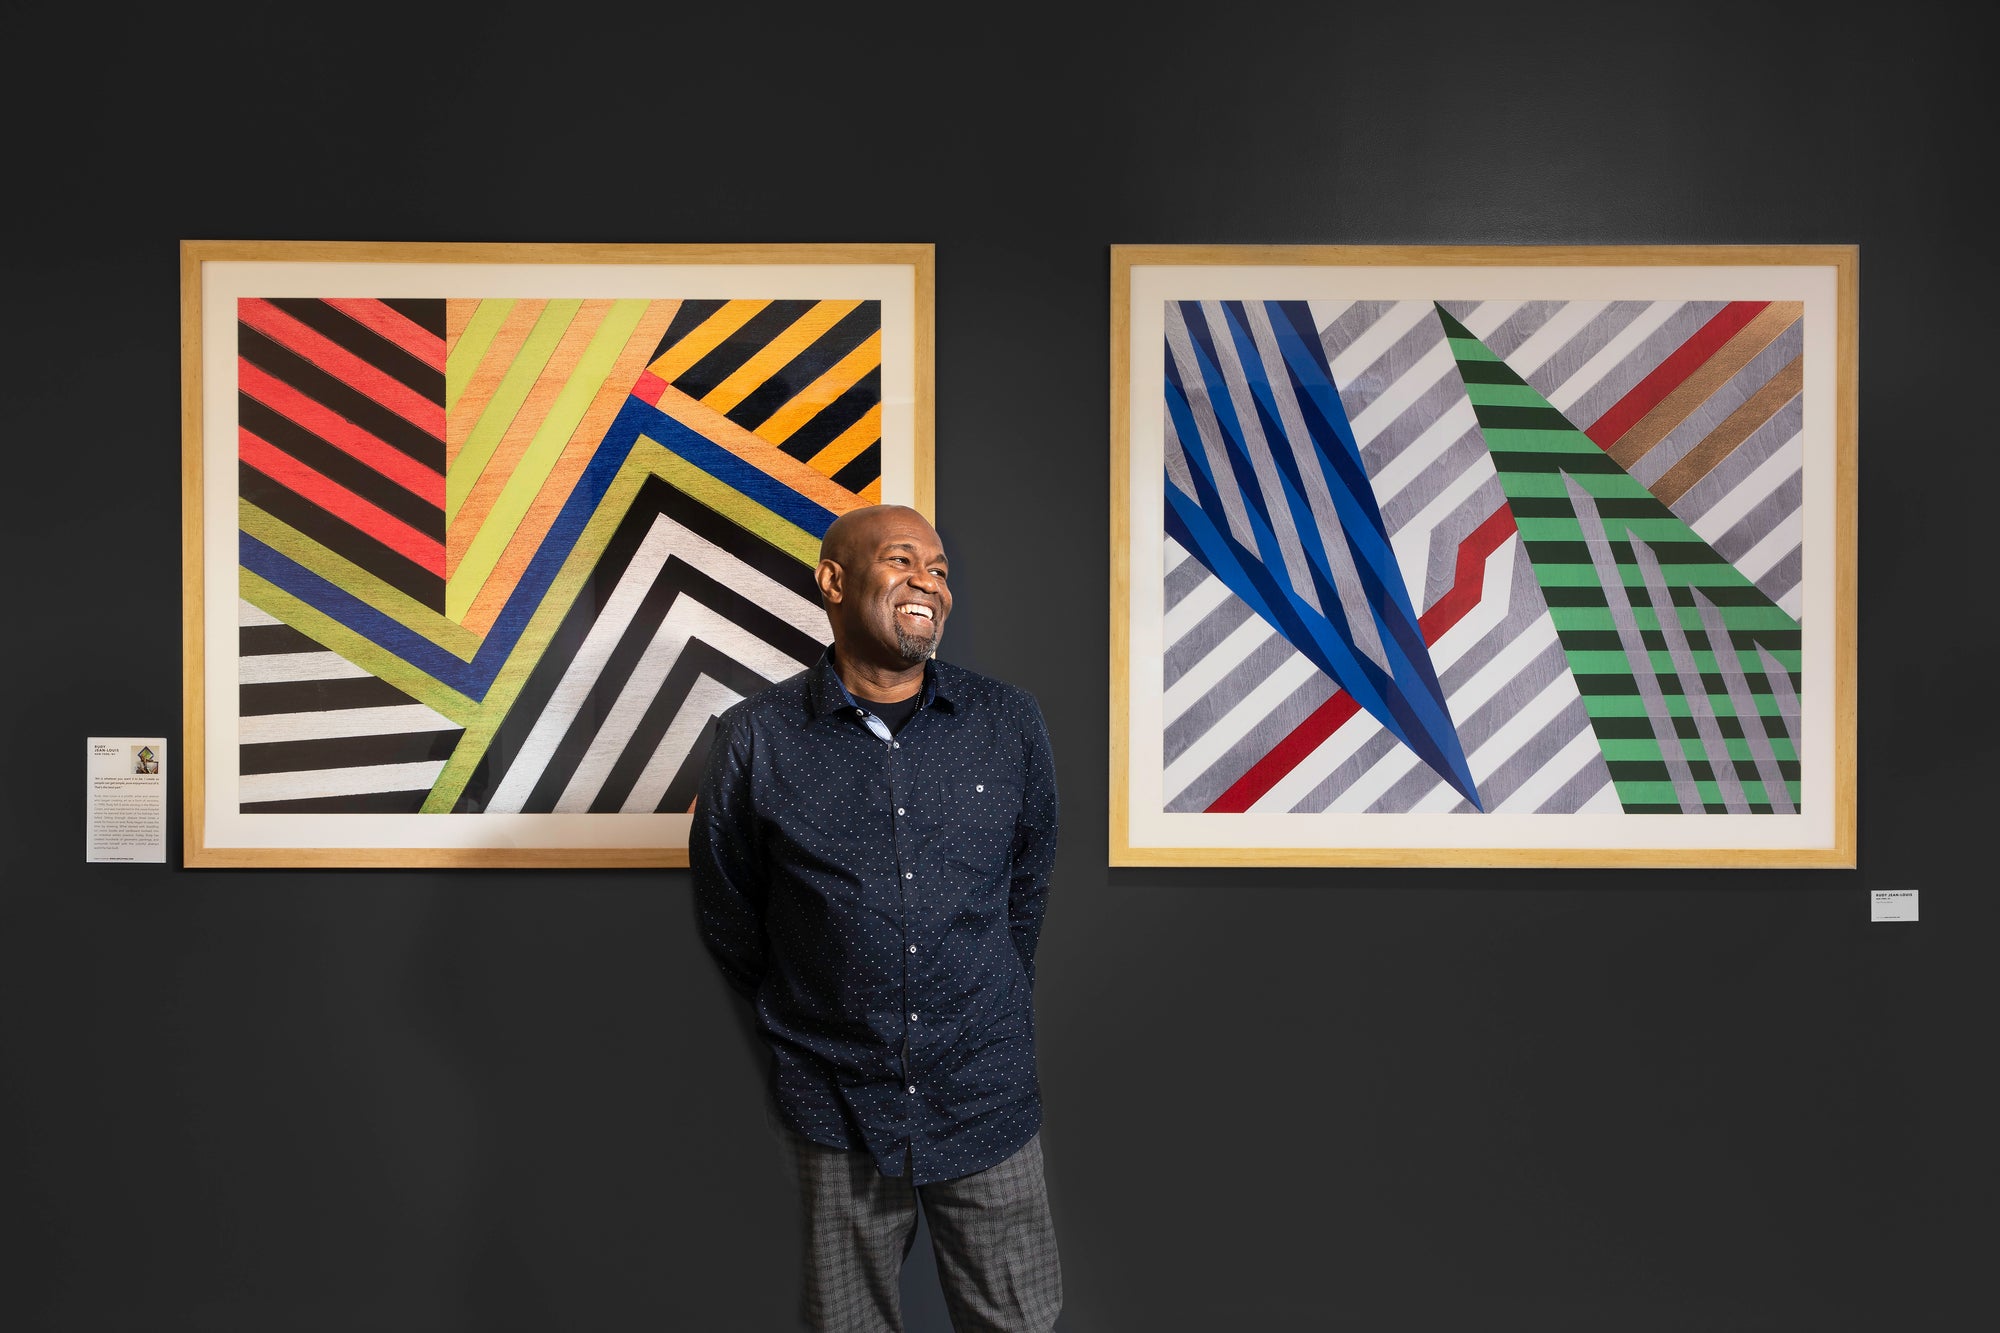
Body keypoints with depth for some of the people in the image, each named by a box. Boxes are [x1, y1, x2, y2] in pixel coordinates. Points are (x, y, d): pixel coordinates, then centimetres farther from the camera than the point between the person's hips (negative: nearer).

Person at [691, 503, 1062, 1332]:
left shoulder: (1011, 725, -1)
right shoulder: (753, 741, -7)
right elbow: (728, 928, 3)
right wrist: (801, 1038, 9)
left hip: (989, 1104, 2)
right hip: (833, 1109, -1)